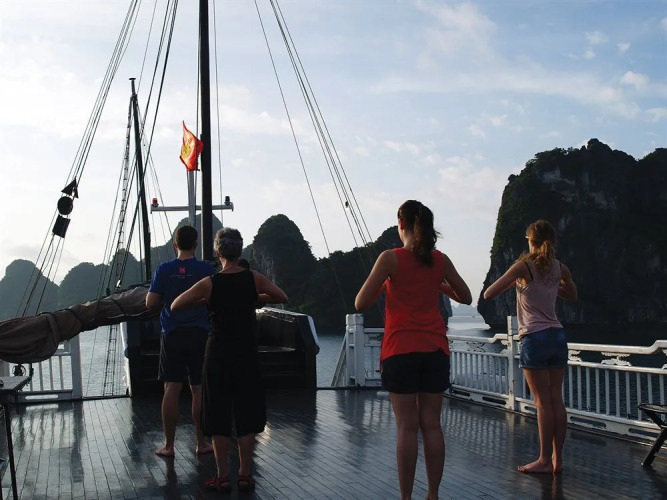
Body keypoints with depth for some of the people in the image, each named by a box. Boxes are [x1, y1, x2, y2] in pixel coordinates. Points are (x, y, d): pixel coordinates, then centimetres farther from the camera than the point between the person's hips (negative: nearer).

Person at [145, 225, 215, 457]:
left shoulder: (164, 269, -3)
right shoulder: (206, 269, -5)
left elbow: (150, 303, -4)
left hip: (172, 335, 0)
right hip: (200, 334, 0)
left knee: (171, 390, 4)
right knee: (199, 390, 7)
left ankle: (168, 445, 8)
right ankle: (201, 443, 13)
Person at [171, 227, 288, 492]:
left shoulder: (209, 284, -8)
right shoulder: (254, 279, -5)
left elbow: (175, 306, -3)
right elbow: (282, 297, 8)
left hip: (218, 354, -1)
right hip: (246, 354, 1)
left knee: (219, 416, 8)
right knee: (247, 415, 9)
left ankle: (222, 476, 13)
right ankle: (245, 475, 14)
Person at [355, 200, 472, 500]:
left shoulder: (390, 258, -6)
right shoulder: (440, 260, 5)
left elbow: (361, 303, -5)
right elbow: (465, 297, 16)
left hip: (401, 350, -3)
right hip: (435, 350, 3)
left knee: (407, 427, -1)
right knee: (431, 424, 7)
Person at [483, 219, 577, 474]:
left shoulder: (524, 266, -8)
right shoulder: (560, 268, 7)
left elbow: (489, 294, -9)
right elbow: (572, 295, 27)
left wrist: (513, 283, 7)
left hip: (535, 338, -5)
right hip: (558, 336, 5)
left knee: (543, 401, -3)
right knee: (556, 400, 8)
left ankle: (545, 460, 2)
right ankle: (557, 458, 13)